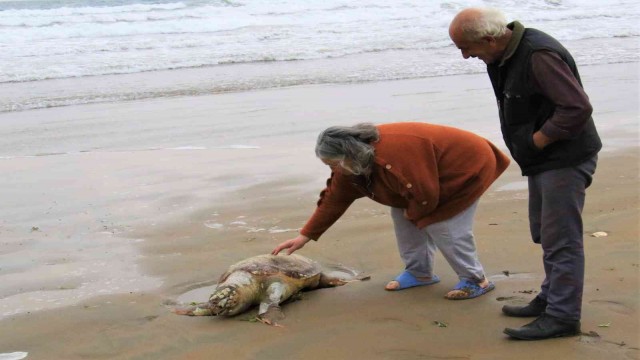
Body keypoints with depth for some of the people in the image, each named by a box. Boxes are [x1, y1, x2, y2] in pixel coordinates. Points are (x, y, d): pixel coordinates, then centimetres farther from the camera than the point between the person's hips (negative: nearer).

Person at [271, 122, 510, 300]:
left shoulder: (394, 155, -39)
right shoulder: (349, 164, -8)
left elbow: (425, 194, -33)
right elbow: (334, 199, -1)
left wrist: (413, 213, -11)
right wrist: (305, 236, -2)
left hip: (467, 167, -9)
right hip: (432, 176, 9)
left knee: (444, 228, -17)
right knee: (401, 216, 3)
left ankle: (476, 281, 0)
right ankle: (419, 272, 16)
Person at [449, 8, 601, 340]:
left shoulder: (539, 56, -26)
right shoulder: (504, 56, 5)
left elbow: (578, 107, -29)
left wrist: (538, 140, -21)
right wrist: (532, 145, 6)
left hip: (564, 159, -10)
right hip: (542, 160, 10)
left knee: (560, 238, -7)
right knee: (545, 234, 19)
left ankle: (562, 316, -1)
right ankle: (551, 299, 32)